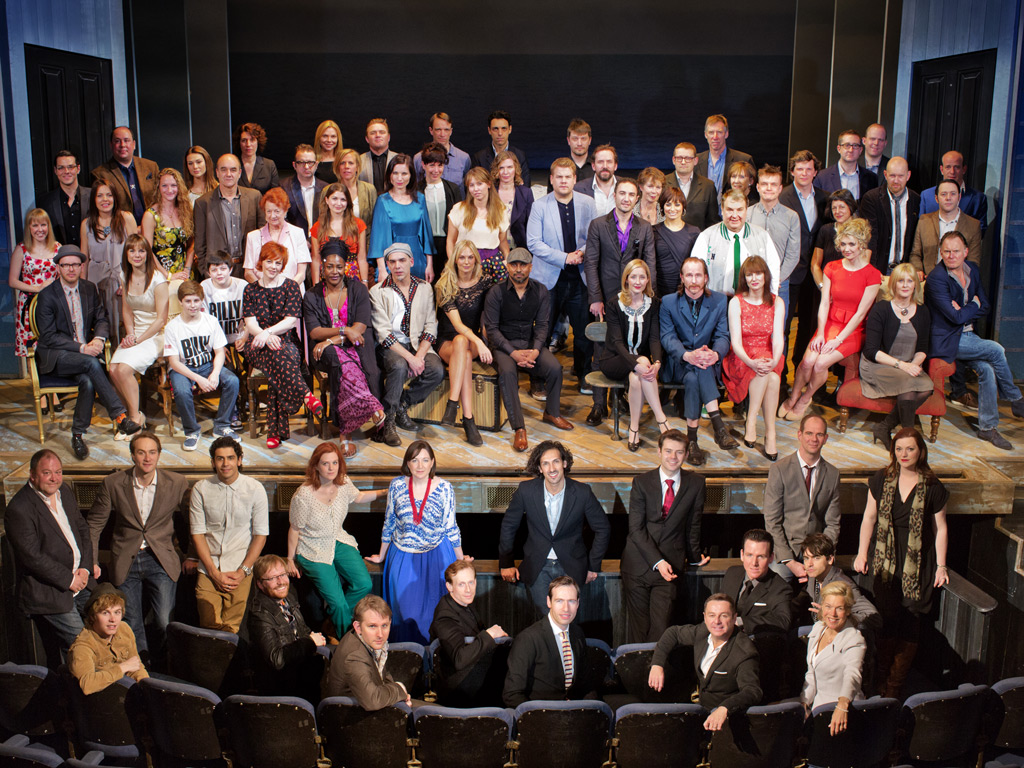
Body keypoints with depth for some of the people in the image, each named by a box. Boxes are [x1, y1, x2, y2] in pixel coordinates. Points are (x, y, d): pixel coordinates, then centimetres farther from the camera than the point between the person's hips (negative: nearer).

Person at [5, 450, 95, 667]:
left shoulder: (65, 491, 7)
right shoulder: (19, 509, -17)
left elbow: (82, 529, 13)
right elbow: (32, 557, -19)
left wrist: (85, 567, -1)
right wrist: (68, 579, -15)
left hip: (79, 582, 8)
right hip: (47, 594, -8)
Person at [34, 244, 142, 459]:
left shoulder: (90, 289, 9)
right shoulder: (47, 296, -6)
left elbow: (101, 320, 11)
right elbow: (49, 337, -11)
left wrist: (99, 339, -13)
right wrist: (81, 348, -22)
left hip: (85, 352, 4)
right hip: (55, 357, -4)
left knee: (88, 381, -31)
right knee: (91, 363, -35)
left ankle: (77, 435, -19)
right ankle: (119, 416, -36)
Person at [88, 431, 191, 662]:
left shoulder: (177, 483, -6)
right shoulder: (113, 483, -4)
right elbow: (94, 524, 7)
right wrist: (92, 561, 3)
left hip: (161, 560, -1)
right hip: (125, 562, 1)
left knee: (164, 623, -9)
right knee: (131, 626, 7)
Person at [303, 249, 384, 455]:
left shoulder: (358, 290, 8)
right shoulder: (312, 296, 10)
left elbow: (361, 326, -5)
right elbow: (313, 332, -1)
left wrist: (333, 339, -17)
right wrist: (344, 331, -16)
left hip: (354, 346, 0)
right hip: (326, 351, 0)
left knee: (342, 368, -34)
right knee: (342, 362, -37)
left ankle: (346, 433, -32)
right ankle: (373, 408, -43)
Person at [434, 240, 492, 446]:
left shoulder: (484, 283, 2)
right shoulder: (445, 286, -5)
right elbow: (457, 323, -17)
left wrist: (483, 341, -6)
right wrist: (478, 342, -32)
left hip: (473, 339, 1)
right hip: (447, 341, -1)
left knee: (461, 343, -35)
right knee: (463, 350, -36)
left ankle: (452, 404, -41)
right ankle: (468, 419, -43)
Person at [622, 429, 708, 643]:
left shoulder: (696, 483, 2)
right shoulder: (641, 482, -2)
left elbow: (693, 525, 12)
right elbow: (636, 528, -6)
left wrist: (694, 556, 16)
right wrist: (657, 561, -14)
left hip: (671, 565, 0)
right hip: (639, 563, 0)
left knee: (661, 630, -7)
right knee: (638, 627, 6)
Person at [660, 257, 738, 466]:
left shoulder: (720, 301, 6)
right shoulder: (668, 302, 3)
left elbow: (723, 336, -2)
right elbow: (668, 337, -8)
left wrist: (715, 354, -27)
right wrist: (687, 355, -30)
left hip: (708, 363, 1)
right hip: (677, 363, 0)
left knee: (694, 377, -35)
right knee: (693, 376, -36)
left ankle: (692, 439, -38)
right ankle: (718, 425, -38)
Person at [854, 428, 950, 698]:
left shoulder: (933, 487, -2)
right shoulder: (881, 480, 3)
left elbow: (940, 528, 4)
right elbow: (869, 517, 10)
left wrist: (941, 565, 2)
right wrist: (862, 553, 5)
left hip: (918, 568, -1)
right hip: (886, 563, 1)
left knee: (910, 628, 1)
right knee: (886, 625, 2)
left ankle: (894, 688, 10)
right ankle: (881, 683, 14)